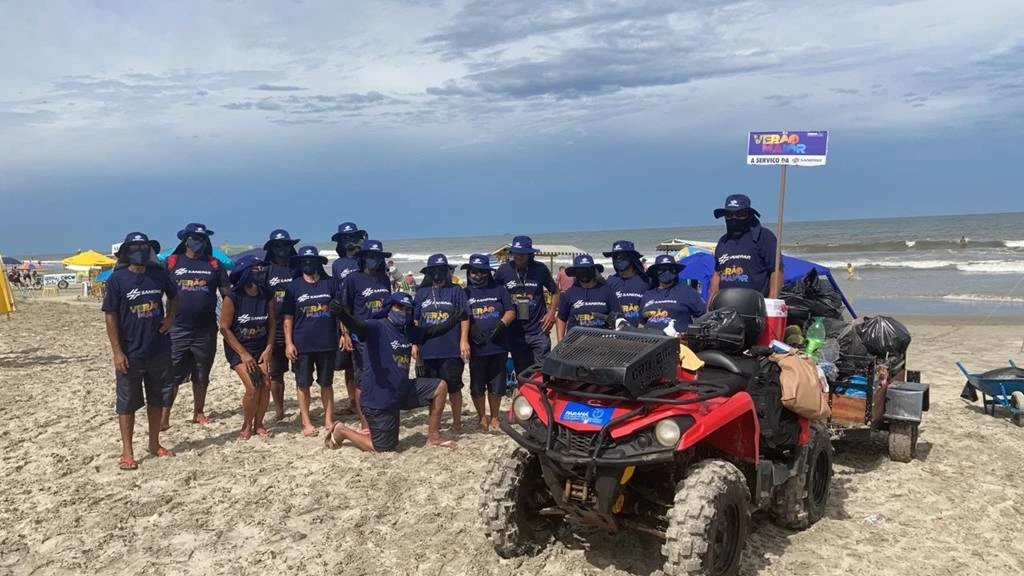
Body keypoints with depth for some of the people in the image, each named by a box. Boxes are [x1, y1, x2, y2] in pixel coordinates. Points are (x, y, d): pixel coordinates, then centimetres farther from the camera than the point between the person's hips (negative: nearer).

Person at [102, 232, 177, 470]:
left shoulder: (159, 274, 2)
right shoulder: (117, 279, -9)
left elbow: (173, 296, 22)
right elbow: (110, 317, -9)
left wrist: (170, 318, 5)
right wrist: (117, 351, -13)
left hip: (159, 350, 4)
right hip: (130, 354, -4)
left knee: (158, 398, 15)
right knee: (127, 403, 5)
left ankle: (154, 444, 30)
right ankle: (127, 452, 15)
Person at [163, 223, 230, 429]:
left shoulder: (214, 265, 8)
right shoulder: (172, 262, 3)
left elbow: (227, 295, 9)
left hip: (206, 331, 2)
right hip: (177, 329, -2)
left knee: (202, 376, 12)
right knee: (172, 375, -2)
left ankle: (199, 413, 26)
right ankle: (164, 416, 5)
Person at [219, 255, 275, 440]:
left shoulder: (267, 296, -6)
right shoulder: (233, 297, -17)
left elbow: (271, 324, 3)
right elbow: (224, 328, -13)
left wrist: (269, 349, -6)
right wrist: (243, 354, -15)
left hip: (262, 348, 4)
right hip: (238, 348, -4)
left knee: (266, 384, -8)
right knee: (253, 387, -15)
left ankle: (259, 424, 11)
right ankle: (247, 426, 8)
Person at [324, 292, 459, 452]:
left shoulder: (409, 331, 7)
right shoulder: (377, 327, -16)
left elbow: (430, 332, 20)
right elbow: (359, 326, -35)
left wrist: (452, 321, 7)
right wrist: (343, 314, -56)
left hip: (402, 391, 8)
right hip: (378, 399, -8)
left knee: (440, 386, 6)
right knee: (384, 449, 0)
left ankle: (433, 437, 16)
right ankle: (342, 431, 22)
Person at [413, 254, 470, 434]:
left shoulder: (456, 291, 2)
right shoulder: (422, 293, 10)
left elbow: (464, 317, 0)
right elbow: (415, 320, 13)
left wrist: (464, 340, -7)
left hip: (452, 350, -3)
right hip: (428, 350, 3)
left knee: (453, 387, 3)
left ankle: (457, 421, 16)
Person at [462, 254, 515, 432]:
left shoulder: (499, 290, 11)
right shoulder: (464, 293, 9)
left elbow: (510, 312, 7)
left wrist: (501, 325, -11)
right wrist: (471, 330, -14)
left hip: (498, 346, 1)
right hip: (476, 347, -1)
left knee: (497, 385, 8)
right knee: (477, 385, 6)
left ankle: (494, 417, 23)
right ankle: (482, 417, 20)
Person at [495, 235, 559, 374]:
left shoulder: (540, 269, -2)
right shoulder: (503, 270, 0)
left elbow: (555, 291, 11)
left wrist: (551, 312, -2)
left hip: (538, 330, -2)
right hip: (514, 332, 2)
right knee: (522, 374, 11)